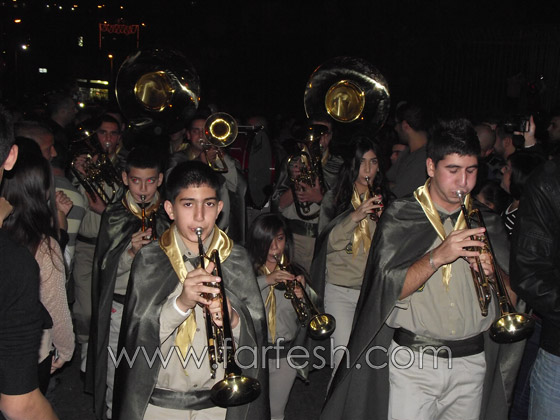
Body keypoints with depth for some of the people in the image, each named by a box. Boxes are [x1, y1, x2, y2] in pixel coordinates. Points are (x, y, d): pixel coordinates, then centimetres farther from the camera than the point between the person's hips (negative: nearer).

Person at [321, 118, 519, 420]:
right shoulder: (400, 216, -4)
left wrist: (493, 272, -14)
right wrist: (437, 257, -24)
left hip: (473, 362, 4)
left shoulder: (487, 221, 6)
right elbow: (389, 290, -13)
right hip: (414, 361, -3)